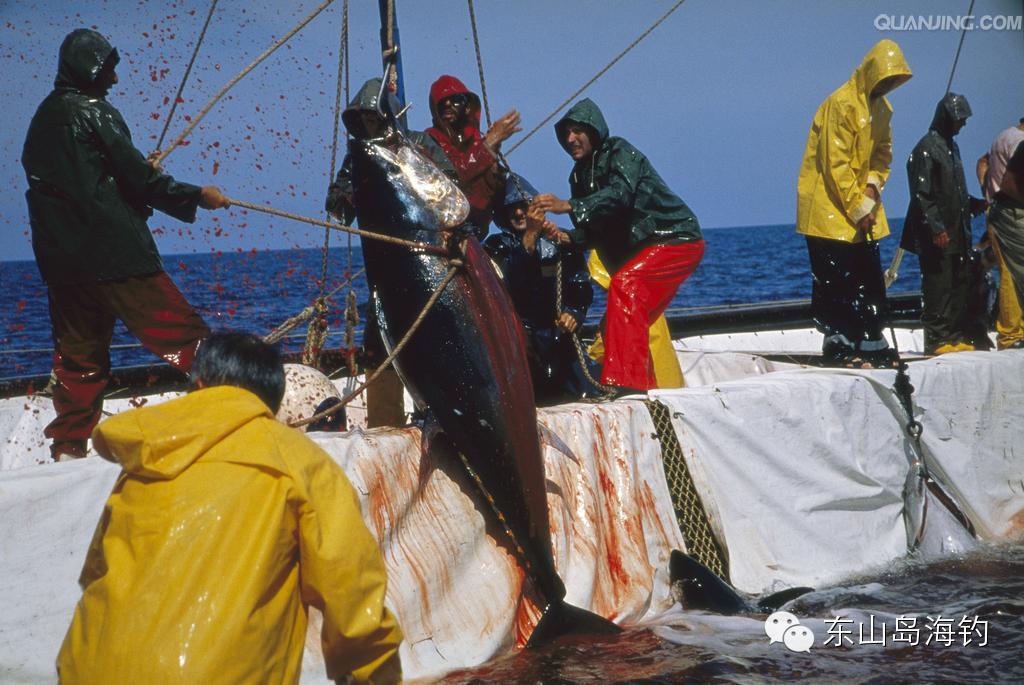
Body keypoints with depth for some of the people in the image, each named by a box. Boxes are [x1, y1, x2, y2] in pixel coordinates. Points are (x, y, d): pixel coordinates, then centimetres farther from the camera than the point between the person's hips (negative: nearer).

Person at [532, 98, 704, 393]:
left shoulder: (619, 151, -12)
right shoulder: (580, 174, 11)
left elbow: (620, 193, -32)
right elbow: (594, 231, 7)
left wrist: (569, 206, -39)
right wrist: (568, 237, -14)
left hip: (677, 238, -10)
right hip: (641, 248, 10)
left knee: (625, 286, -28)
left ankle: (627, 382, -34)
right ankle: (647, 387, 21)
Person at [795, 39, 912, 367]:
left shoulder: (881, 108, 11)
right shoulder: (842, 104, -16)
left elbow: (882, 152, 14)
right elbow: (836, 164, -19)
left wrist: (873, 186, -6)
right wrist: (858, 210, -18)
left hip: (863, 209, 9)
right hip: (830, 208, -9)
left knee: (870, 282, 9)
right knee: (836, 282, -7)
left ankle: (872, 346, 14)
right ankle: (838, 347, -4)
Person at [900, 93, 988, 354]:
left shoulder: (952, 147, 17)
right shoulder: (926, 148, -11)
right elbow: (921, 195, -17)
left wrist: (976, 205, 14)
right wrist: (936, 227, -21)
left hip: (958, 234, 9)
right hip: (937, 236, -9)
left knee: (962, 285, 10)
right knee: (938, 288, -7)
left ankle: (959, 337, 17)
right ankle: (937, 340, -3)